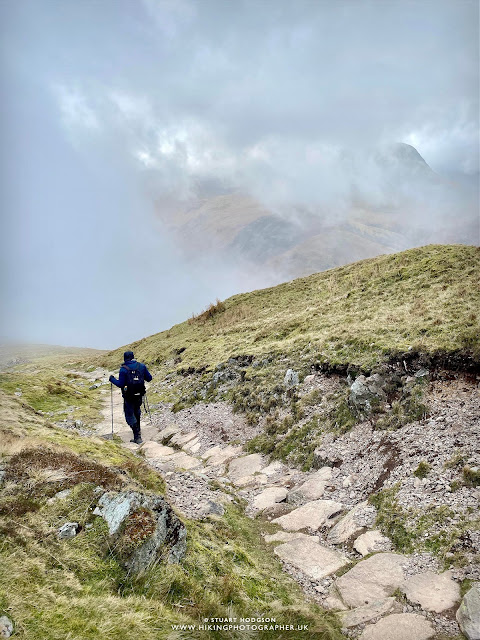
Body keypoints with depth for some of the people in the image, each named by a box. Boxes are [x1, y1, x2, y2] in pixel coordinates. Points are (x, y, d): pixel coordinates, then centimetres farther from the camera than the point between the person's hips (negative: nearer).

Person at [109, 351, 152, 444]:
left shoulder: (123, 369, -12)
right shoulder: (141, 366, -1)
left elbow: (120, 384, -13)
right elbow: (149, 378, 6)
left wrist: (112, 379, 3)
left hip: (129, 396, -4)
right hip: (139, 395, 4)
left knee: (130, 415, 6)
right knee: (137, 412, 29)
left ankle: (137, 437, -1)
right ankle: (138, 430, 38)